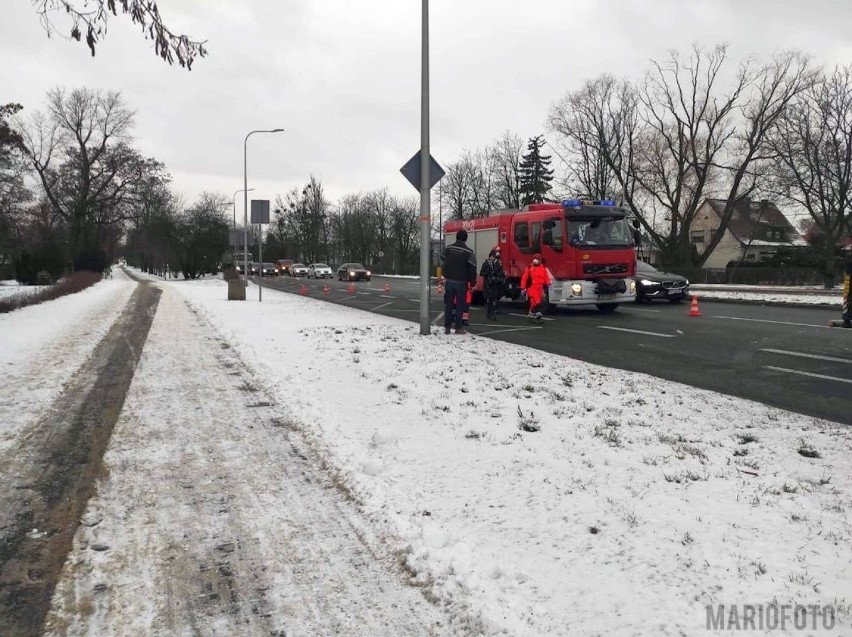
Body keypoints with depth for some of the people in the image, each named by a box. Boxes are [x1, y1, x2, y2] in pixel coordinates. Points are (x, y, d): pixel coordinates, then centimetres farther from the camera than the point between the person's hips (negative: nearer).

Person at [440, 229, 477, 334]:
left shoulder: (447, 249, 3)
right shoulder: (468, 252, -8)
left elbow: (442, 263, 12)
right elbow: (472, 268, -7)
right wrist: (472, 282, 3)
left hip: (449, 281, 3)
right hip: (461, 282, -3)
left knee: (448, 304, 9)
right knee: (460, 305, 4)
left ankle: (447, 327, 10)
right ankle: (458, 327, 4)